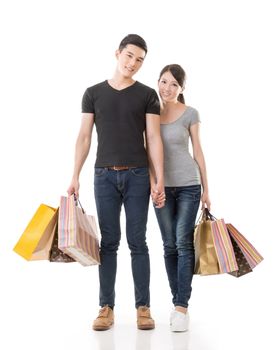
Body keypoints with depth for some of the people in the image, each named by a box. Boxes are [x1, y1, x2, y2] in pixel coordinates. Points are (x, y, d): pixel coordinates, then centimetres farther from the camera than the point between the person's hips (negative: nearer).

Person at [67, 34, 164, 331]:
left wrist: (159, 178, -9)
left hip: (137, 175, -1)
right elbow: (84, 137, 7)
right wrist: (75, 176, 1)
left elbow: (153, 138, 0)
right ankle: (106, 308, 9)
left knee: (137, 242, 2)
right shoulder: (94, 93, 8)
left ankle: (143, 307, 9)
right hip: (104, 175, 1)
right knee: (109, 242, 4)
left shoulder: (147, 95, 6)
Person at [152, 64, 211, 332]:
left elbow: (198, 152, 2)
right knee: (170, 246, 6)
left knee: (183, 243, -8)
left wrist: (206, 189, 2)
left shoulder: (190, 114, -2)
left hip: (188, 185, -3)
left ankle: (181, 307, -6)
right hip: (162, 186, 3)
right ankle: (178, 303, 14)